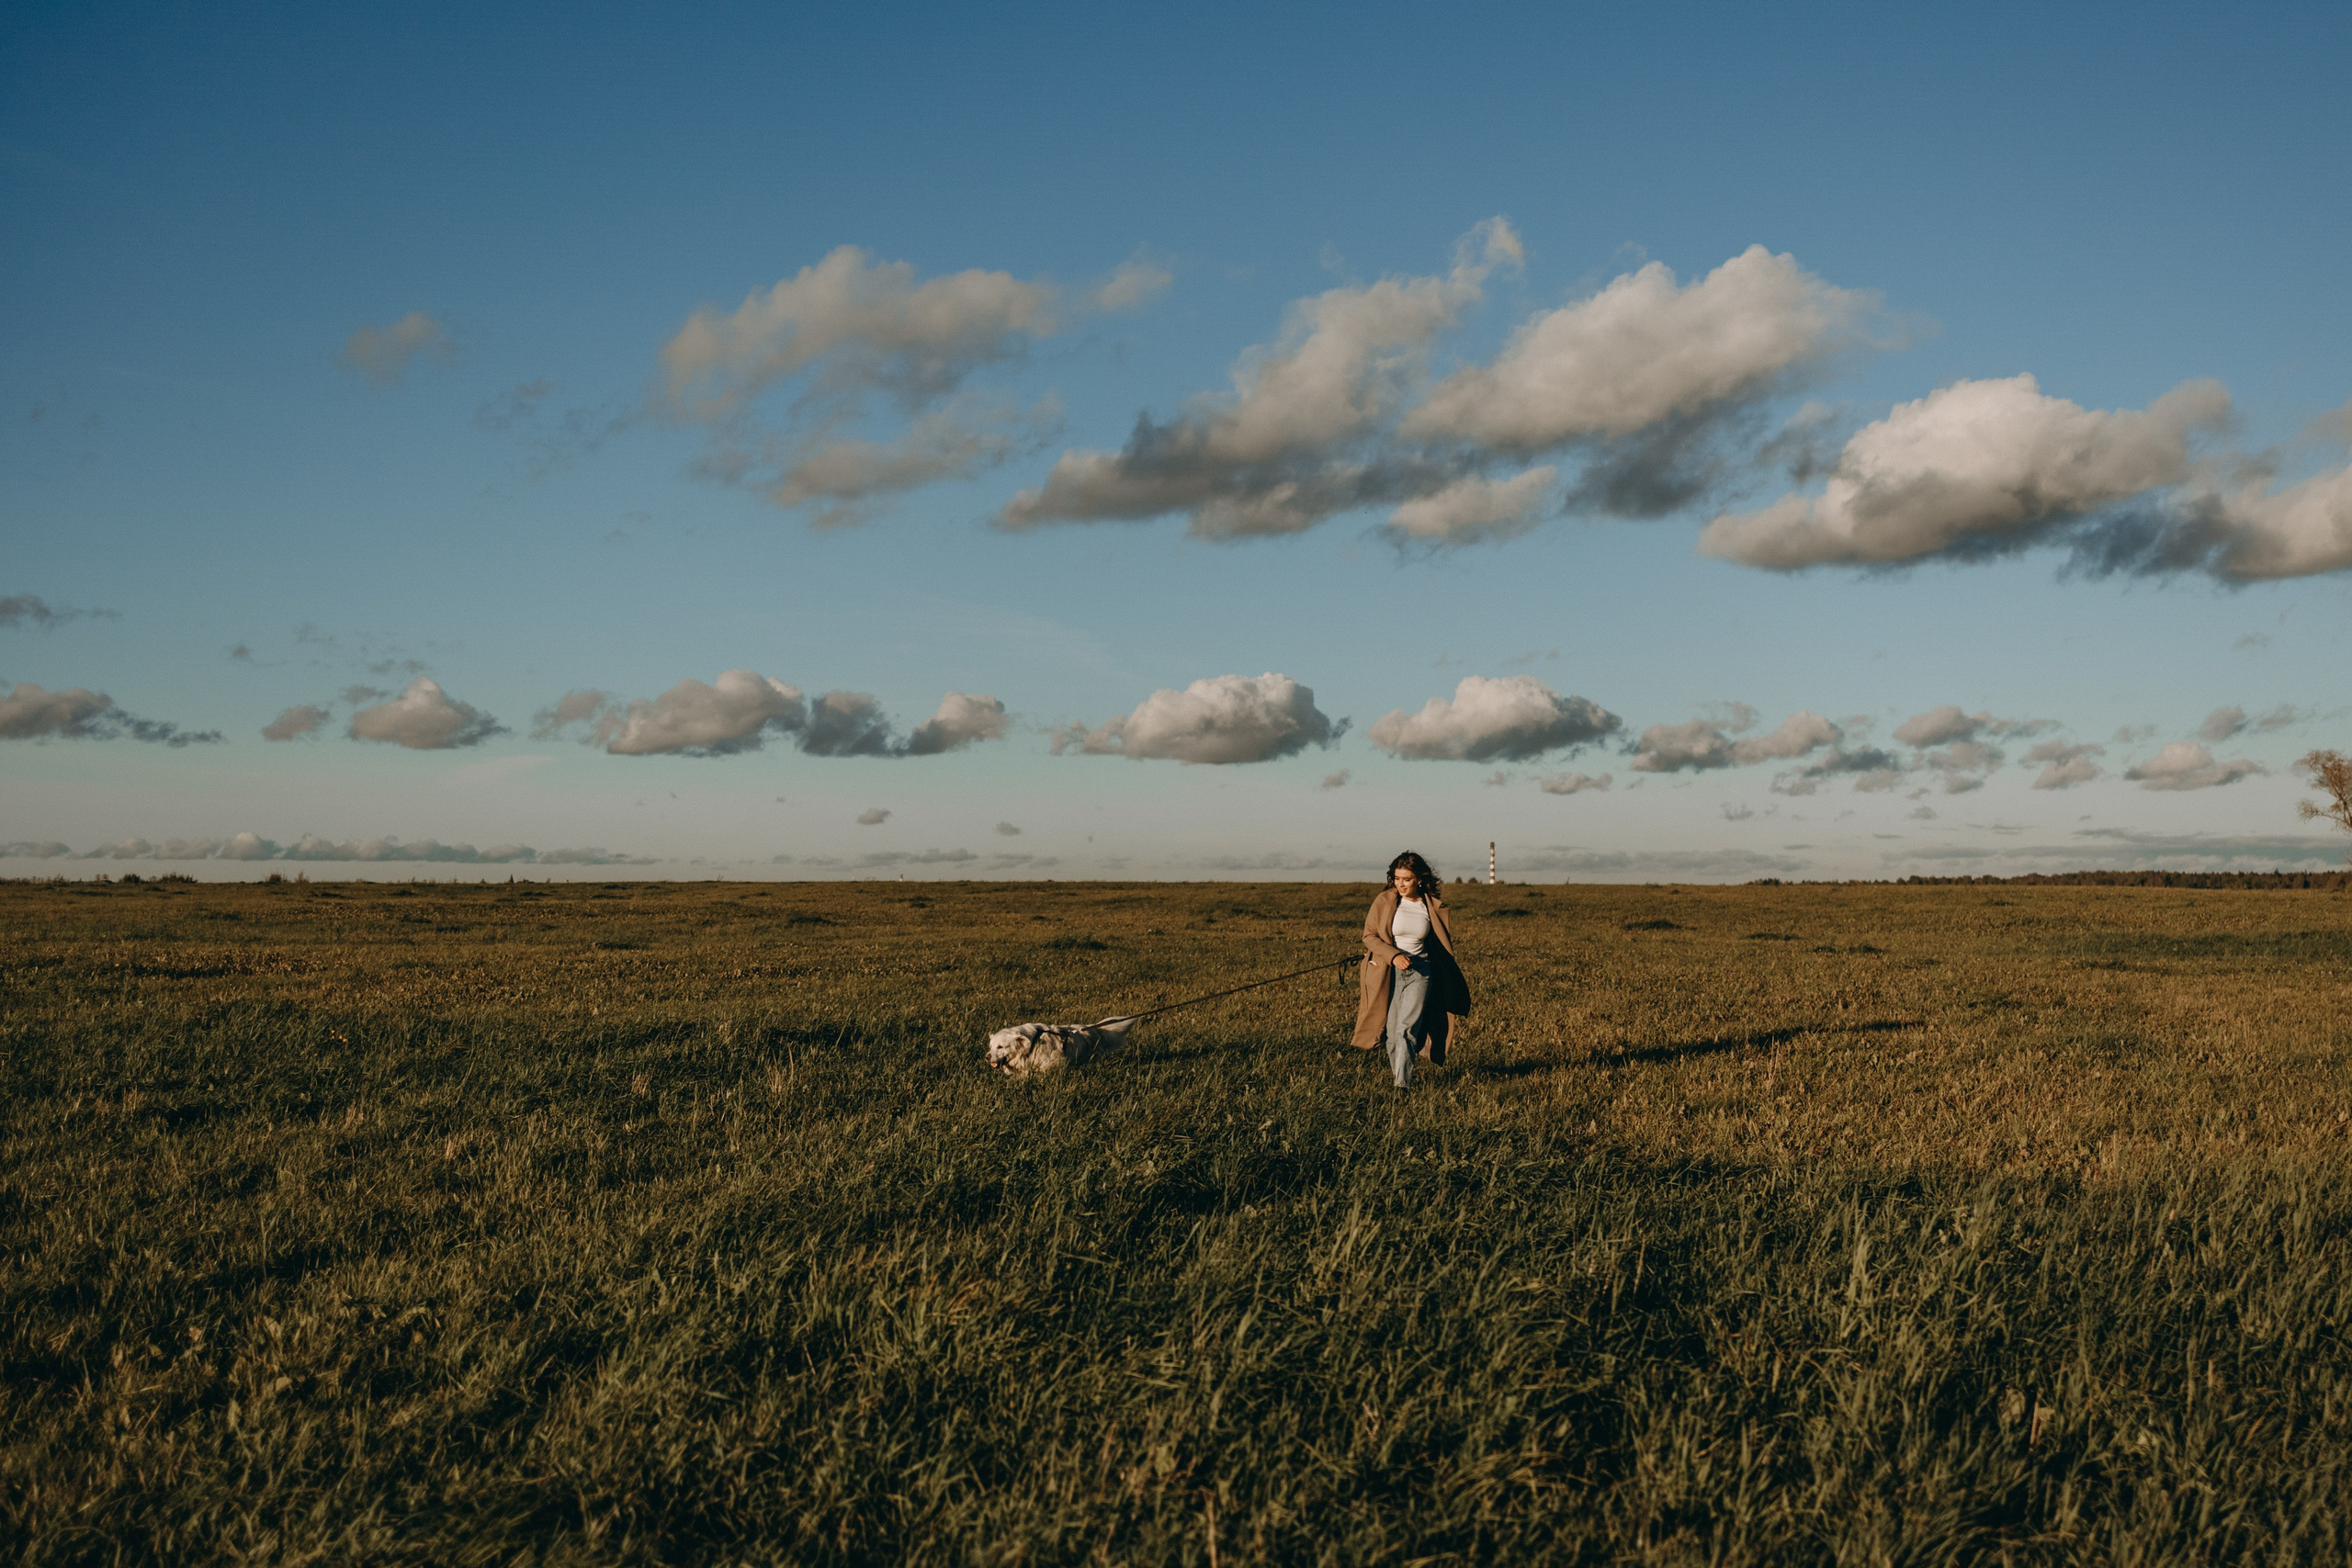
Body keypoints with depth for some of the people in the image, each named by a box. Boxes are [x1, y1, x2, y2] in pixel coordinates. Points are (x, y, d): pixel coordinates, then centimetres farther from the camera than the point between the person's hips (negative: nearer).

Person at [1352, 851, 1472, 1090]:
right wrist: (1394, 956, -19)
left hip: (1420, 971, 0)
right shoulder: (1385, 901, -5)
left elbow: (1442, 944, 11)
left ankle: (1403, 1083, -15)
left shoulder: (1432, 906, 0)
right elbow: (1369, 936, -4)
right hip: (1389, 971, 0)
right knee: (1392, 1029, 6)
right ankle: (1395, 1066, 32)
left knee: (1407, 1028, -13)